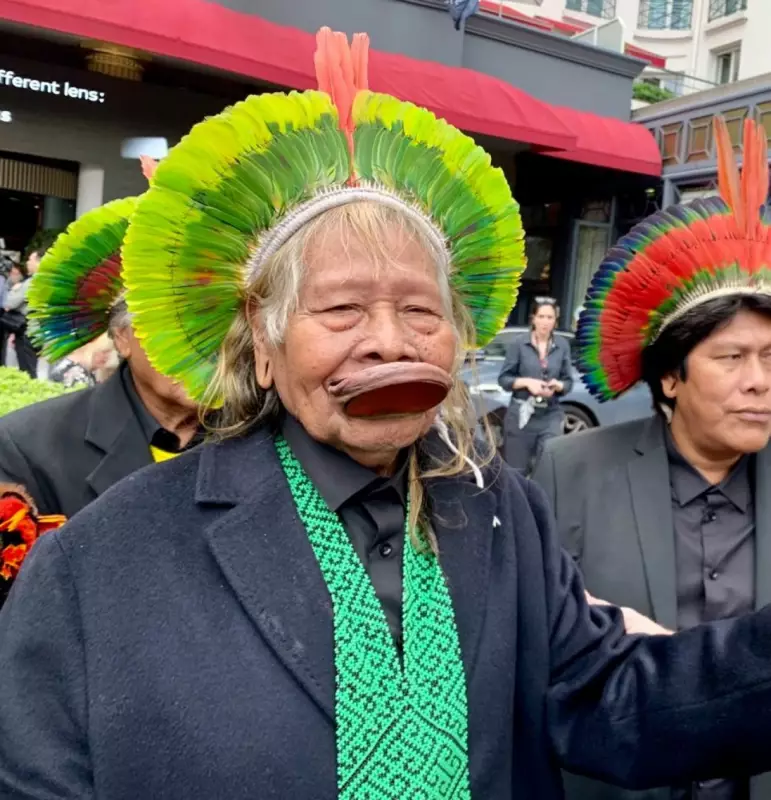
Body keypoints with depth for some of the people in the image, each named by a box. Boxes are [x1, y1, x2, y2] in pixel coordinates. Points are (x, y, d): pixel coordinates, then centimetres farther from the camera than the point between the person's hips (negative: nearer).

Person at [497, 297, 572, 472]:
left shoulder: (562, 345, 2)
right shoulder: (519, 343, -6)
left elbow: (568, 381, 7)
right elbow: (503, 378, -3)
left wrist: (557, 385, -14)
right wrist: (527, 382, -18)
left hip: (551, 415, 1)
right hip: (521, 414, -1)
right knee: (517, 470, 9)